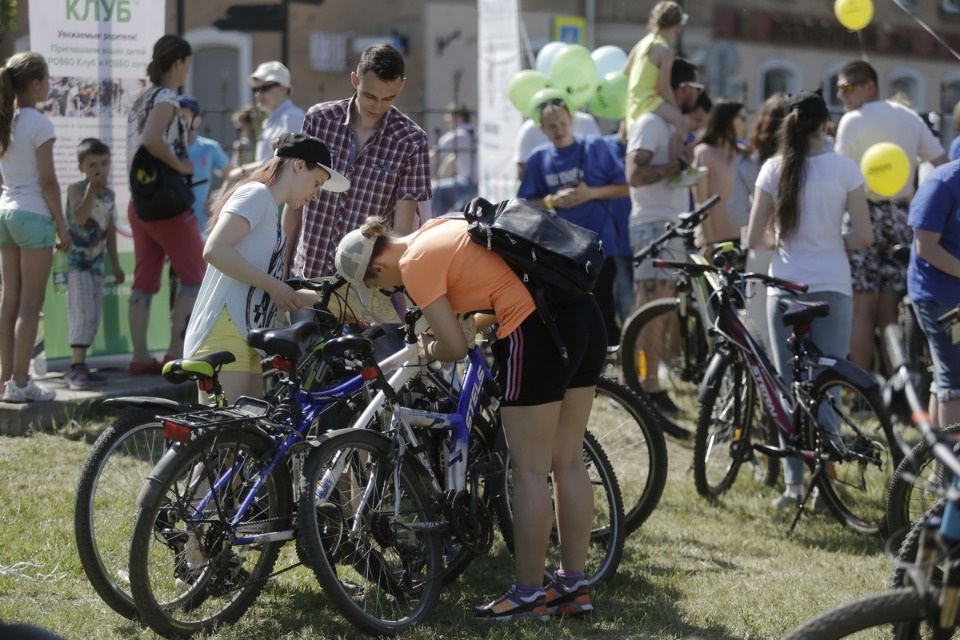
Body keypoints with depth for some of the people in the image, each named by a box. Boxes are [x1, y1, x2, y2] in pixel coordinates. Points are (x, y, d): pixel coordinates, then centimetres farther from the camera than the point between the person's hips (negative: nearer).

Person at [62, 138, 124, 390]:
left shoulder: (109, 194, 10)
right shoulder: (76, 189, -9)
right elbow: (79, 218, -27)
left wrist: (116, 265, 19)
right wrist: (92, 188, -26)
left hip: (96, 262, 7)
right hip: (76, 260, -7)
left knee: (94, 317, 7)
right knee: (83, 314, -14)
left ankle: (78, 368, 13)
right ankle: (77, 367, -13)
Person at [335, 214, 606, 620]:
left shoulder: (416, 263, -8)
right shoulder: (437, 230, 17)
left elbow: (455, 348, -7)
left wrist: (427, 351, 14)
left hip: (536, 329, -9)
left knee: (530, 470, 1)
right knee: (568, 462, 14)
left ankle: (528, 595, 7)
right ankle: (573, 586, 21)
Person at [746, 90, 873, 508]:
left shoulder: (773, 169, -1)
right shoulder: (843, 168, -5)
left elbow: (755, 238, -1)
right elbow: (864, 236, -6)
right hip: (831, 288, -1)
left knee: (788, 388, 8)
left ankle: (793, 484, 5)